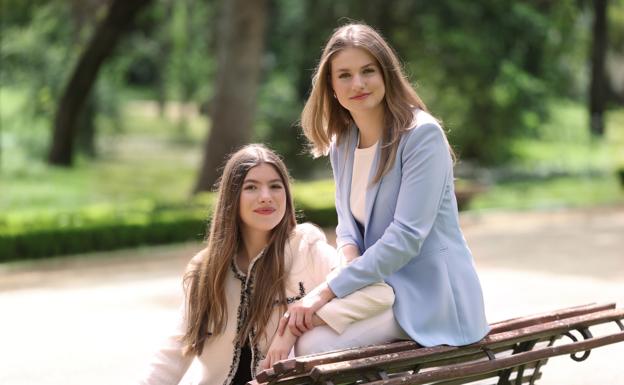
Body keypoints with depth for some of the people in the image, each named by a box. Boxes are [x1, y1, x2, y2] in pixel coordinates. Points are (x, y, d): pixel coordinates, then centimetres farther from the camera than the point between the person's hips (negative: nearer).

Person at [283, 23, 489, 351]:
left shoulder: (422, 135, -16)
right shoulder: (341, 144, 9)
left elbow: (406, 236, -22)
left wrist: (329, 290, -24)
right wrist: (348, 254, -10)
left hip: (429, 295, -7)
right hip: (381, 285, 7)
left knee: (313, 343, -23)